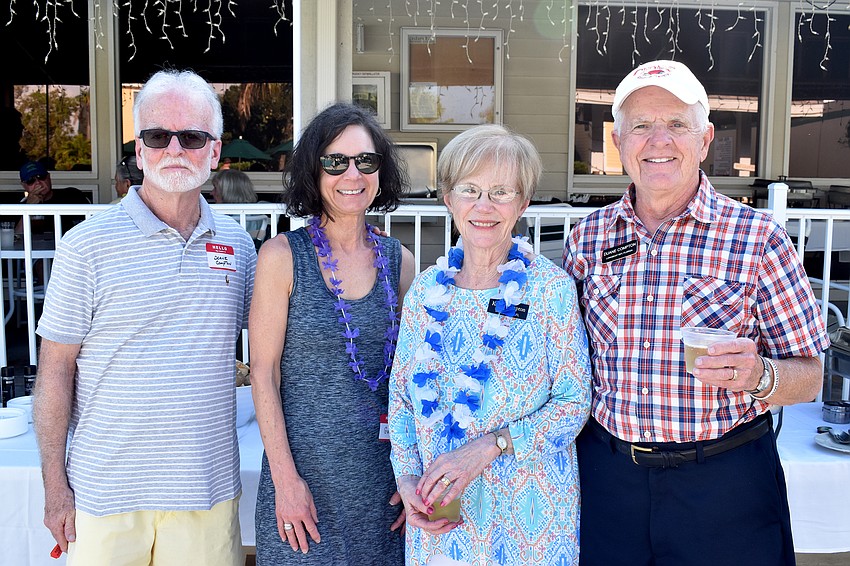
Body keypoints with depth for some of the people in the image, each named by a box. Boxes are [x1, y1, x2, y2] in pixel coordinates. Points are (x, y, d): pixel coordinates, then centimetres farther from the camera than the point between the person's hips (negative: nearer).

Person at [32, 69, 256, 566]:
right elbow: (56, 370, -4)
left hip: (209, 489, 3)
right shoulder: (88, 245, -7)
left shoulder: (238, 244, 3)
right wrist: (55, 486, -4)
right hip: (108, 493, -2)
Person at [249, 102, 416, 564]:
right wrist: (286, 479, -11)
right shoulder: (283, 256, -8)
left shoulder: (399, 262, 2)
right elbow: (263, 373, -8)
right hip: (305, 470, -3)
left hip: (382, 472, 3)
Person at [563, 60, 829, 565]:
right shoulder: (587, 238, 1)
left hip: (726, 482, -2)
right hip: (607, 472, 3)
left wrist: (758, 376, -24)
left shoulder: (758, 238, -8)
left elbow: (808, 377, -4)